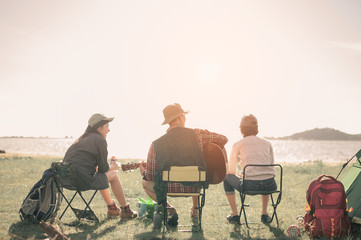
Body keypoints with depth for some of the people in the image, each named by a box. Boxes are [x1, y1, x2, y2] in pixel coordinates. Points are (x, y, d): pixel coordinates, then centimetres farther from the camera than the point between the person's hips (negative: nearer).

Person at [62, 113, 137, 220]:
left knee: (102, 175, 31)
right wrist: (111, 167, 18)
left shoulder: (82, 138, 21)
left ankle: (111, 208, 37)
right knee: (113, 174, 8)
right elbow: (103, 168, -4)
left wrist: (108, 167, 24)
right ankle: (125, 210, 16)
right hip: (83, 179, -9)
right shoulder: (99, 139, -5)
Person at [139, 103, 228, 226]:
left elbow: (150, 176, -4)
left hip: (169, 188, -2)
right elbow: (224, 139, 1)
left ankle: (169, 210, 9)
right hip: (195, 186, 2)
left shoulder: (156, 145, -12)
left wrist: (143, 172, 21)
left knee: (145, 183, 27)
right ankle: (195, 210, 35)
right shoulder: (197, 134, -12)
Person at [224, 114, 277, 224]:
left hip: (250, 186, -3)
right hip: (269, 186, 4)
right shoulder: (267, 143, 19)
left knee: (227, 178, 25)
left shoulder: (238, 144, 10)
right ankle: (264, 214, 31)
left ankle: (235, 215, 20)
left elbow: (231, 171, 15)